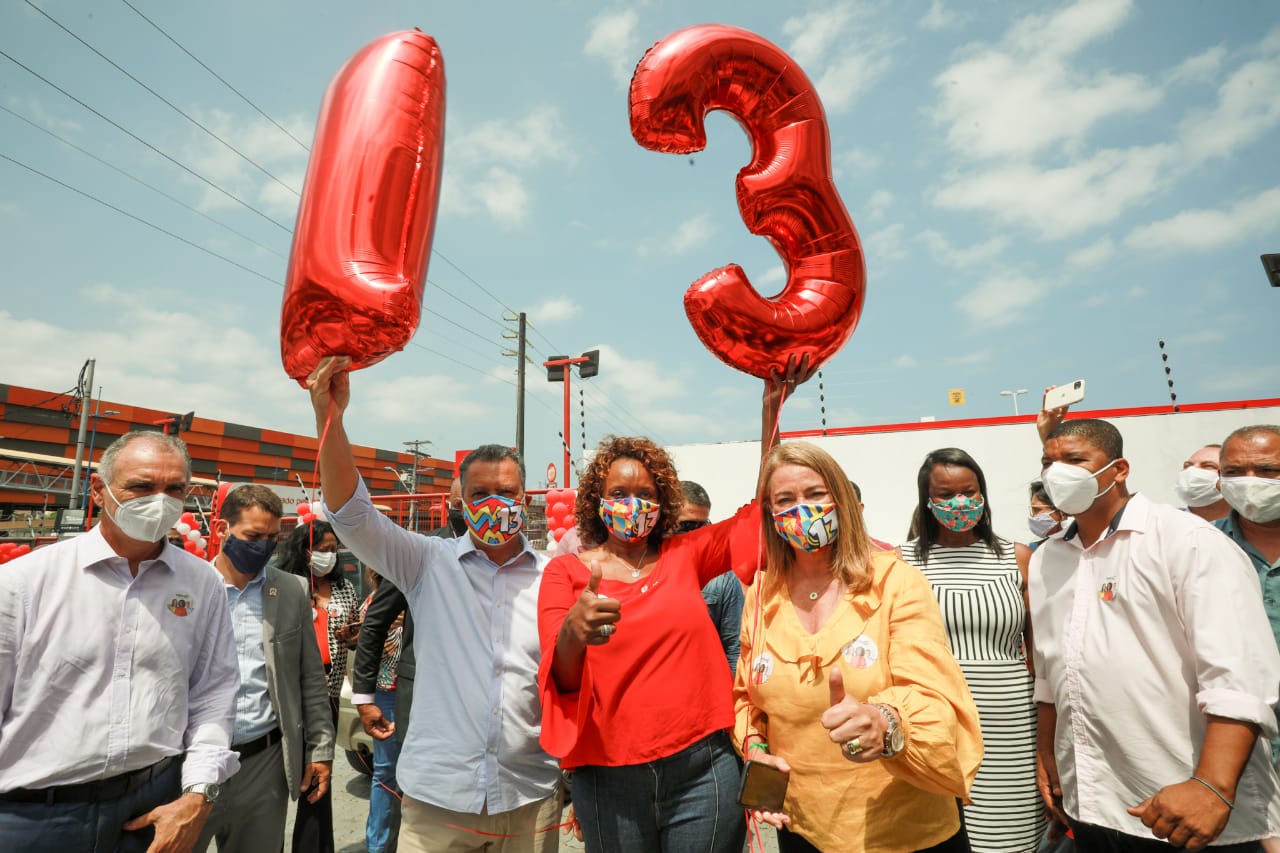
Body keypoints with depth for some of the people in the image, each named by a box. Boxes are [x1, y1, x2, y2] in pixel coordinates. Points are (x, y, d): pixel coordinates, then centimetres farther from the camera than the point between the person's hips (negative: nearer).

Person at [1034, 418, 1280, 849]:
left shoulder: (1189, 541, -11)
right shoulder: (1044, 559, 7)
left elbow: (1240, 674, -19)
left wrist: (1213, 788, -28)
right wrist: (1047, 757, 14)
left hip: (1190, 810, -5)